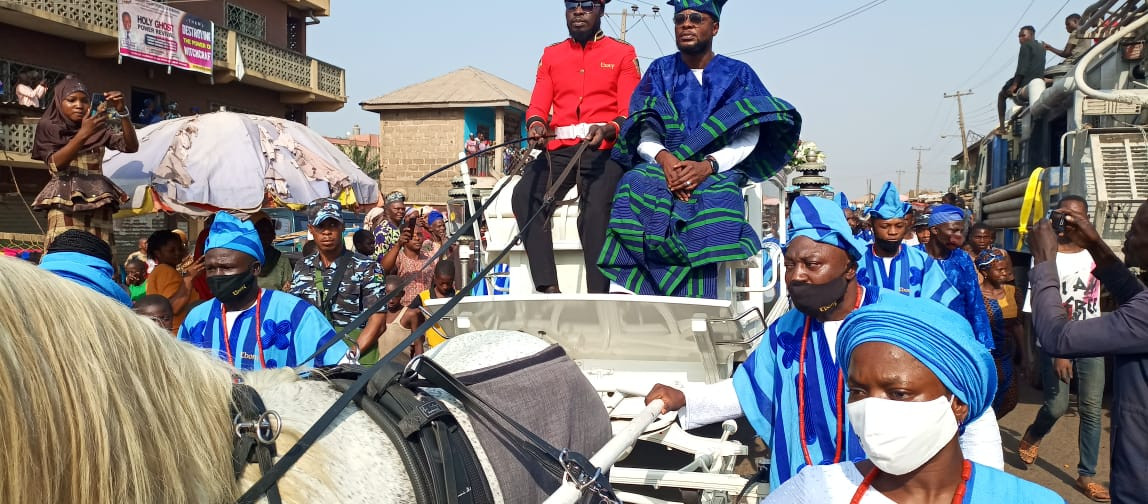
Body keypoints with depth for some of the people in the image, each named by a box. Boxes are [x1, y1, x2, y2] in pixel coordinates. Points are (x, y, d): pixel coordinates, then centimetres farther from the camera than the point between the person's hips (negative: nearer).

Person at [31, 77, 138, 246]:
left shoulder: (98, 130, 19)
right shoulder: (49, 128, 10)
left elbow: (131, 146, 5)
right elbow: (55, 164, -7)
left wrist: (122, 112, -8)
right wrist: (83, 134, -18)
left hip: (99, 205, 3)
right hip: (66, 204, -3)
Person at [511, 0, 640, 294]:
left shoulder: (623, 53, 10)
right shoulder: (551, 54, 19)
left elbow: (630, 112, 0)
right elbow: (537, 106, 10)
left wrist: (607, 130, -21)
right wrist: (536, 125, -14)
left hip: (604, 149, -3)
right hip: (560, 148, 3)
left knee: (596, 209, -30)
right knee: (524, 196, -23)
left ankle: (597, 293, -25)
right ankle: (547, 286, -24)